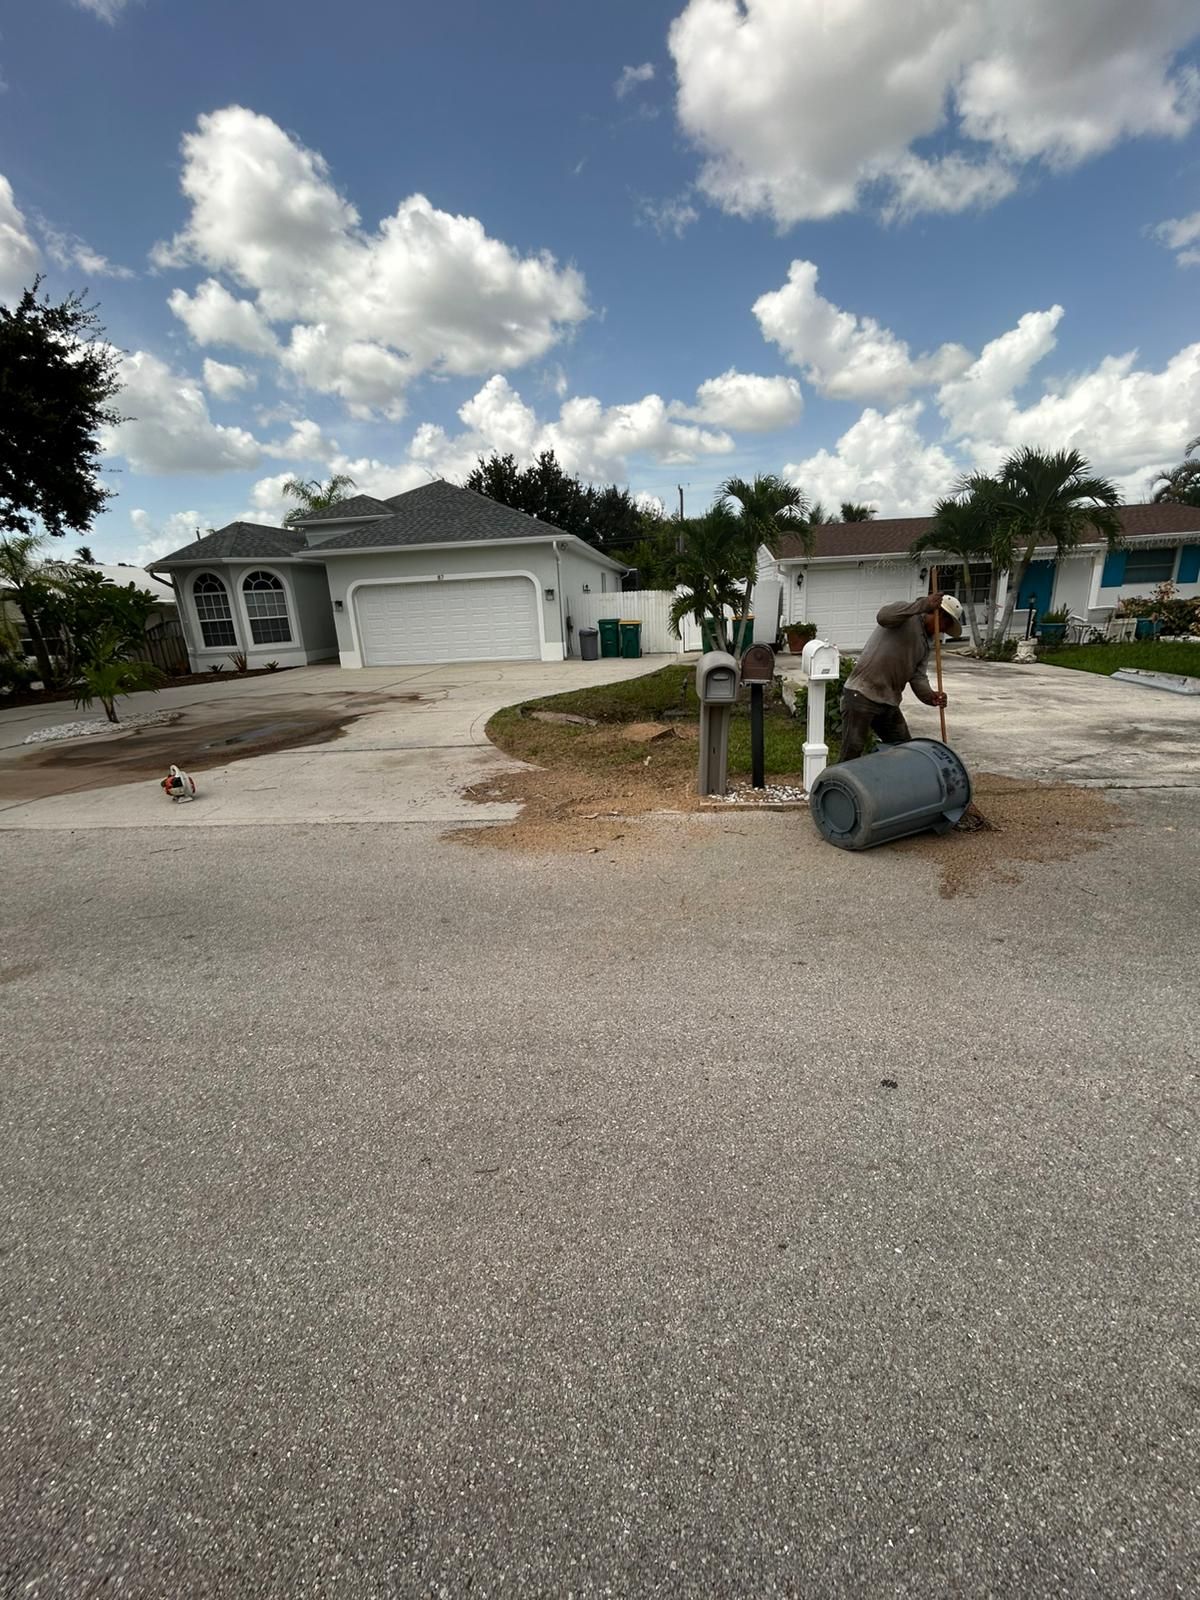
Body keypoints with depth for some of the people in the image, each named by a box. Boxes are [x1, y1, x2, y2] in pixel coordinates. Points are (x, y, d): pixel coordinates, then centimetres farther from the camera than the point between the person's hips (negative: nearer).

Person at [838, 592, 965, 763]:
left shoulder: (925, 644, 20)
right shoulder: (907, 616, -2)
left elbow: (917, 676, 7)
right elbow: (883, 616, -25)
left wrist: (930, 695, -13)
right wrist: (923, 605, -32)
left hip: (889, 702, 9)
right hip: (861, 695, -9)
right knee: (852, 750, -9)